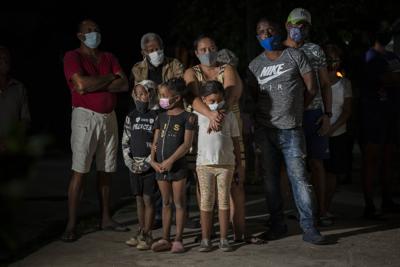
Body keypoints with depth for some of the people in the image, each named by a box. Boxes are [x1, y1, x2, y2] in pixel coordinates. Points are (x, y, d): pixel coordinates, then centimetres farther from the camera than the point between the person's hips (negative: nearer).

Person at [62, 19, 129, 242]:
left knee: (106, 171, 9)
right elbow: (82, 83, -19)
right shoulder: (73, 57, -2)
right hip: (86, 116, -5)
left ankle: (106, 219, 18)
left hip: (109, 117, 5)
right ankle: (71, 225, -5)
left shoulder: (109, 58, 14)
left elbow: (124, 85, 0)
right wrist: (110, 77, -5)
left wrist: (94, 86, -11)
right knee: (79, 171, -8)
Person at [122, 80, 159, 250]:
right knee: (139, 198, 11)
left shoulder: (158, 116, -7)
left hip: (150, 164, -5)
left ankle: (147, 235, 4)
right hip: (134, 164, 5)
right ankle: (141, 232, 19)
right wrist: (129, 161, -2)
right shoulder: (131, 116, 9)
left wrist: (148, 162, -16)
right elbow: (125, 141, 10)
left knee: (148, 198, -2)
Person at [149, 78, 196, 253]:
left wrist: (170, 161, -18)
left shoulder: (187, 117, -7)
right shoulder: (161, 117, 12)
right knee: (166, 203, 12)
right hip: (160, 167, 6)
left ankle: (178, 239, 9)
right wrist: (153, 161, -3)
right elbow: (155, 141, 12)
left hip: (178, 166, -6)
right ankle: (165, 239, 18)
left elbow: (187, 144, -13)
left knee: (179, 203, 2)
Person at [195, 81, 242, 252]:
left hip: (226, 163, 0)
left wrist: (239, 162, 9)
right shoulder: (199, 115, 2)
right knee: (206, 201, 2)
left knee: (224, 201, 5)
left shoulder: (229, 116, 4)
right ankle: (205, 239, 8)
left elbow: (235, 140, 9)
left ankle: (224, 238, 10)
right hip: (204, 163, 0)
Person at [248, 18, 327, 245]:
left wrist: (295, 111, 6)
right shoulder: (255, 66, 11)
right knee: (270, 179, 7)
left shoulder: (295, 56, 2)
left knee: (299, 177, -8)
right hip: (265, 130, 4)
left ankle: (309, 228, -3)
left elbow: (311, 89, 2)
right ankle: (278, 225, 17)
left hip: (291, 130, -3)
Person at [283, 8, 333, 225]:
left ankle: (321, 210, 6)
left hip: (312, 112, 0)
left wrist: (327, 115, 0)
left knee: (316, 162, 1)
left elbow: (325, 85, 10)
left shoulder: (315, 50, 10)